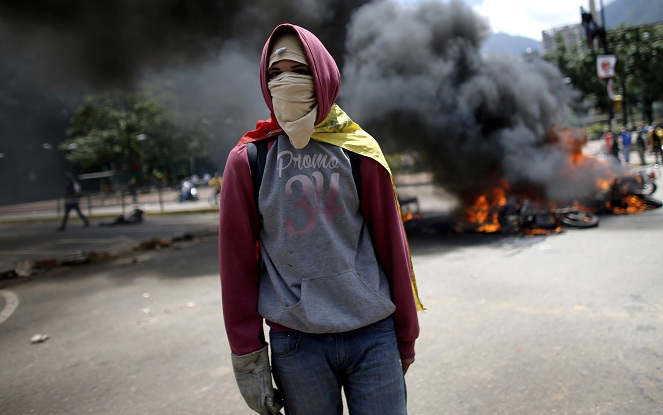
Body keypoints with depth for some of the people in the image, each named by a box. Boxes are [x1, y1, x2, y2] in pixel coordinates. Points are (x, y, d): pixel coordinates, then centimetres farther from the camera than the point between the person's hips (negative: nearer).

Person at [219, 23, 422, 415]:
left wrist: (406, 335, 6)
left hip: (373, 335, 1)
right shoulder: (248, 159, -1)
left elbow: (392, 244, 3)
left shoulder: (359, 151, 1)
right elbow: (237, 262, -1)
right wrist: (247, 357, -2)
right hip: (296, 344, 0)